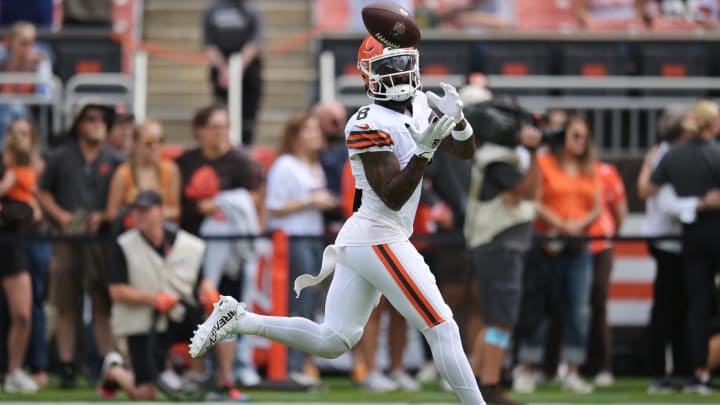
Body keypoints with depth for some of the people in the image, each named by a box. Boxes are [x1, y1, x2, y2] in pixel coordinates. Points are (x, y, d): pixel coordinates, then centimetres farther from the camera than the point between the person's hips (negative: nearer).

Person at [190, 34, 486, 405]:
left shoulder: (419, 106, 10)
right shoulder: (370, 125, -16)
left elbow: (465, 152, 11)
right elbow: (393, 197, -19)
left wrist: (457, 119, -10)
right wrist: (425, 149, -30)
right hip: (380, 241, -9)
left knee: (330, 342, 12)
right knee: (442, 329, -6)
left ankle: (236, 319, 11)